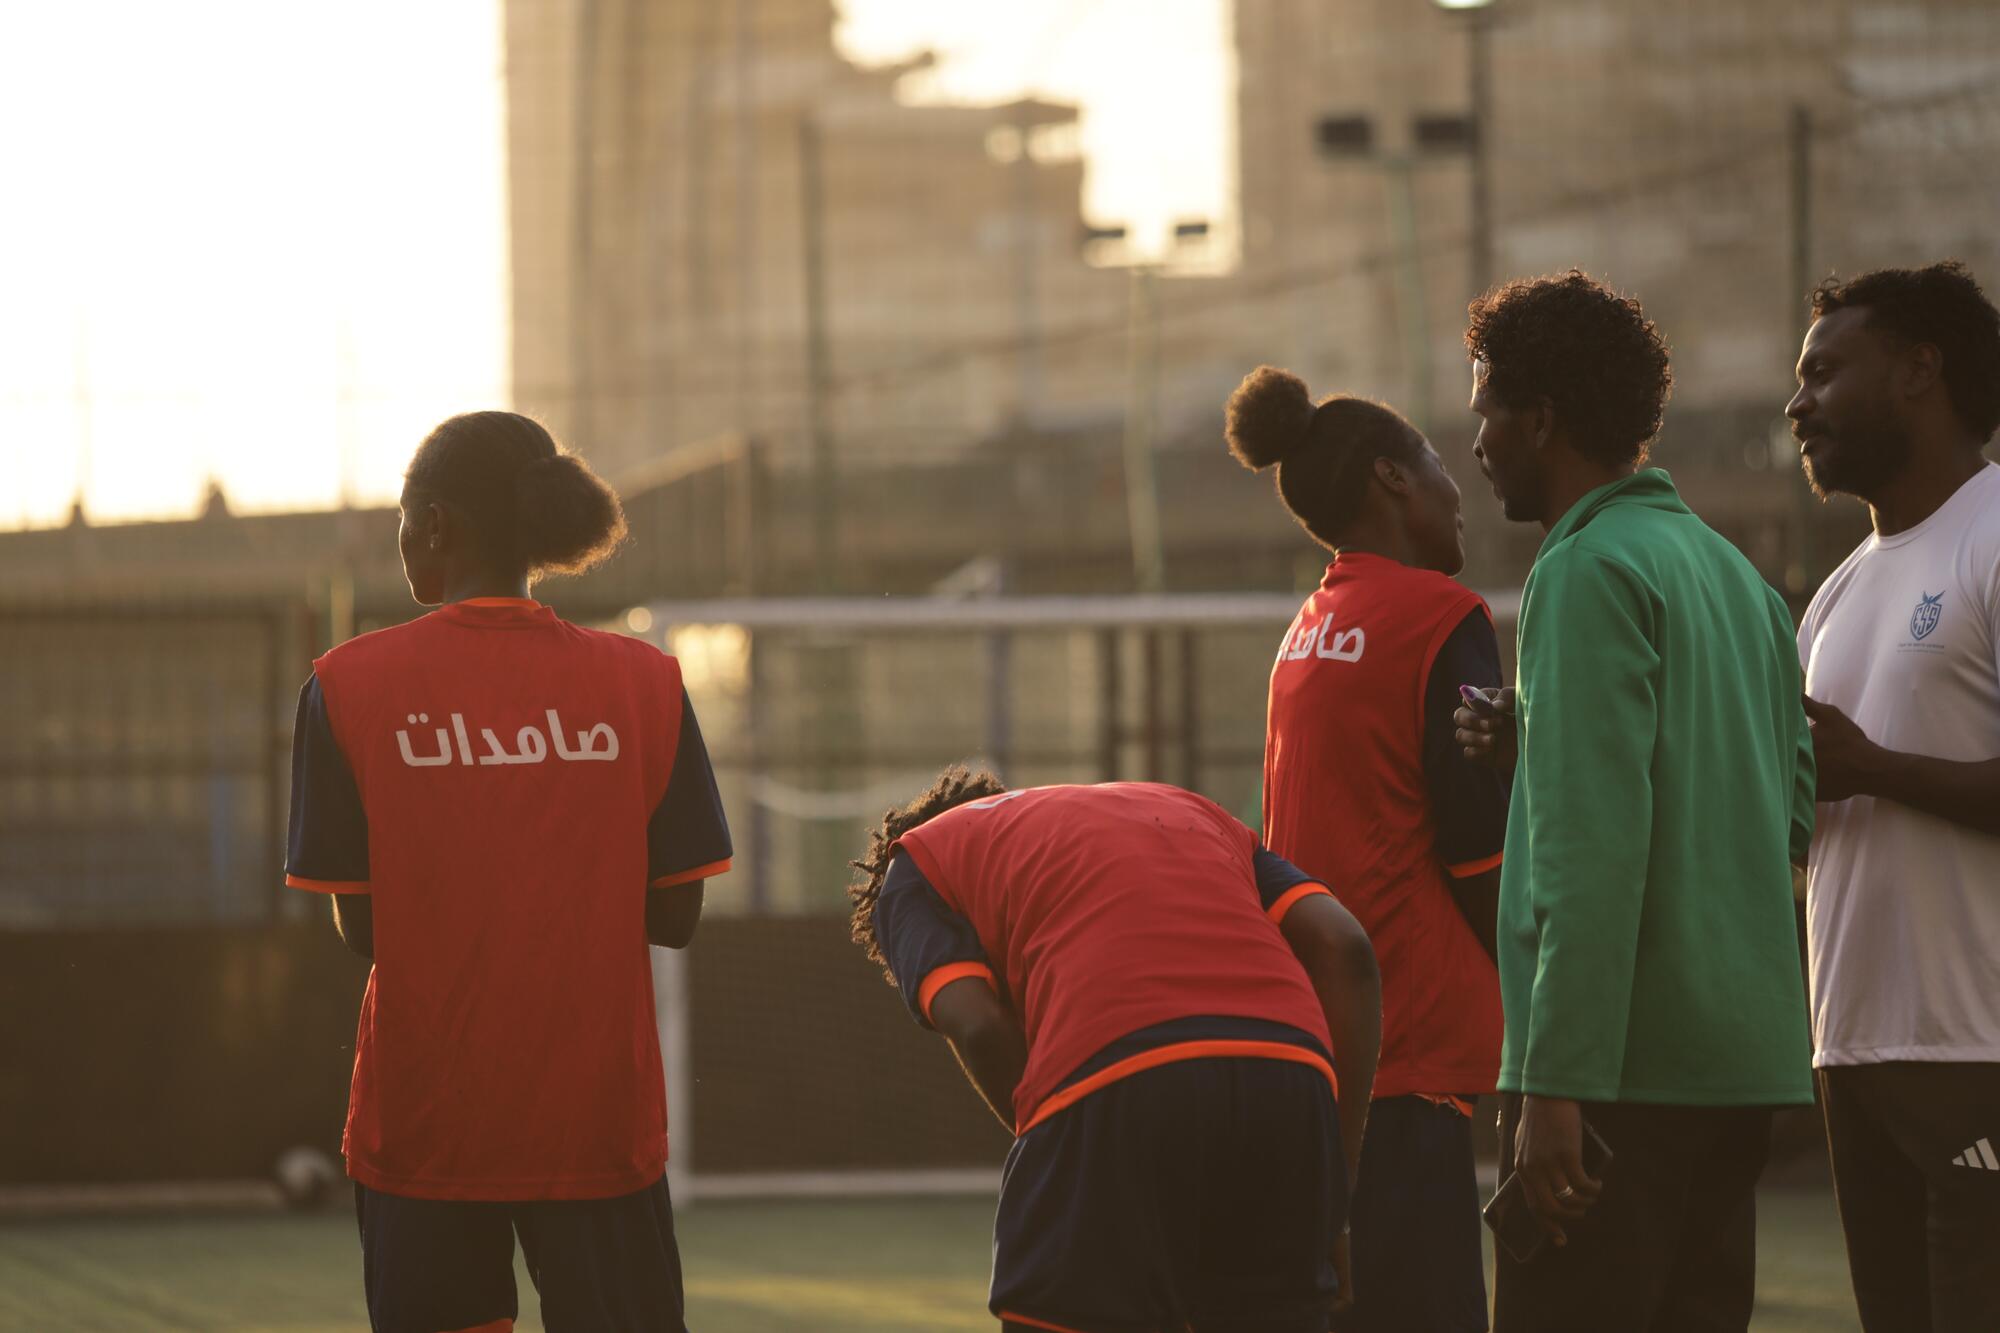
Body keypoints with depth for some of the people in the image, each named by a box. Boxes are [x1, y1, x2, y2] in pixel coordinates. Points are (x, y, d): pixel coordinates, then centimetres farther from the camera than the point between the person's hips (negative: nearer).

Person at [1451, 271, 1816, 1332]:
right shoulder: (1733, 573, 18)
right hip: (1741, 1057, 9)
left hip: (1625, 1062, -9)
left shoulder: (1589, 573, -9)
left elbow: (1598, 846, -18)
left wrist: (1556, 1083, -20)